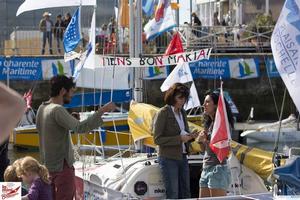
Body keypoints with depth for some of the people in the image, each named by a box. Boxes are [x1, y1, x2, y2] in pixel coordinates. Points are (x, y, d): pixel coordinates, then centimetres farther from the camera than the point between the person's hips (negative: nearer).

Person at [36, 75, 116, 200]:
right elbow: (80, 127, -31)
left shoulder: (42, 108, 8)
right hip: (62, 166, -10)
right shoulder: (57, 110, -21)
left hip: (47, 165, 10)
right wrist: (102, 111, -29)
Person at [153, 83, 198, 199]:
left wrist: (190, 136, -3)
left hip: (182, 157, 7)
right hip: (168, 158, -7)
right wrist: (180, 139, -21)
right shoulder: (163, 113, -11)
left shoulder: (182, 113, 11)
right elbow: (157, 139, -14)